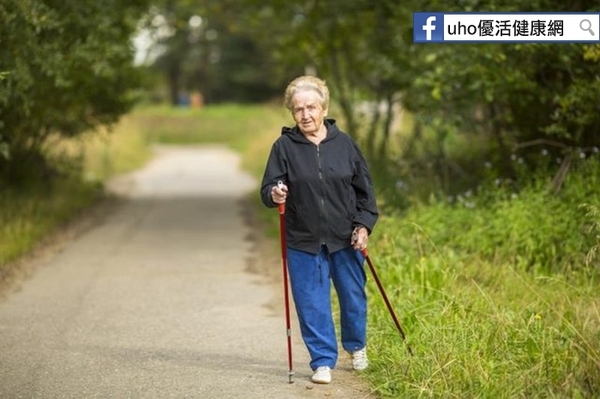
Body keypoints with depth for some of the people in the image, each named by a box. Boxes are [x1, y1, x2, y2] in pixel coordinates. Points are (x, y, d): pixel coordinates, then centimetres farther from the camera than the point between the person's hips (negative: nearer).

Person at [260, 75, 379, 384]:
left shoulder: (344, 143, 1)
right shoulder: (284, 146, -4)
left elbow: (364, 188, 6)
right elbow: (268, 190, -5)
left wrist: (364, 225, -3)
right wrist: (274, 195, -28)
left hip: (346, 240, 1)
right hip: (303, 242, -1)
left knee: (353, 297, 12)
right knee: (312, 303, -1)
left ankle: (357, 347, 38)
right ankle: (323, 362, 12)